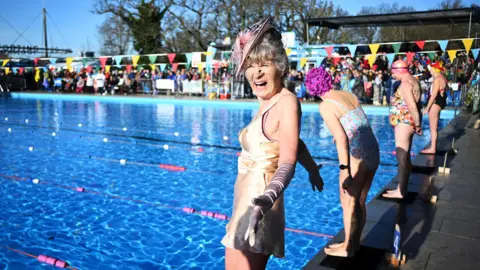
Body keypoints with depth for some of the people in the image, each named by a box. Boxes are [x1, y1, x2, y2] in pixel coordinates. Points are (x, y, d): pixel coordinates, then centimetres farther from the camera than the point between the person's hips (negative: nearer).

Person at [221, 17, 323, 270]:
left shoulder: (287, 102, -17)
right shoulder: (268, 103, 8)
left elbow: (288, 162, -25)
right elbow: (294, 142, 23)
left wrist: (268, 197, -44)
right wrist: (312, 168, 39)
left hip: (257, 206, -9)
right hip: (247, 205, 9)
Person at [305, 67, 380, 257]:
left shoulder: (326, 106, -12)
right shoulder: (350, 95, 8)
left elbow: (341, 139, -21)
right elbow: (362, 126, 14)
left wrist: (345, 170, -22)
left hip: (357, 157, -7)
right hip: (373, 152, 7)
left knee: (348, 203, 11)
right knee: (359, 202, 19)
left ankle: (347, 247, 26)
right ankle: (355, 243, 34)